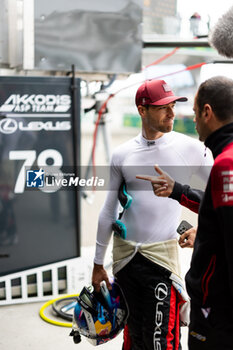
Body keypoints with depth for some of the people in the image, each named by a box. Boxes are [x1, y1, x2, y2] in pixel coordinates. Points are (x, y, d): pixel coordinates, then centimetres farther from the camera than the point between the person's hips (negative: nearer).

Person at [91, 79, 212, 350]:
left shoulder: (189, 148, -3)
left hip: (161, 255, -2)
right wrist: (98, 264, 12)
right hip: (124, 254, 2)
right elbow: (108, 213, 9)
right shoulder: (122, 154, 3)